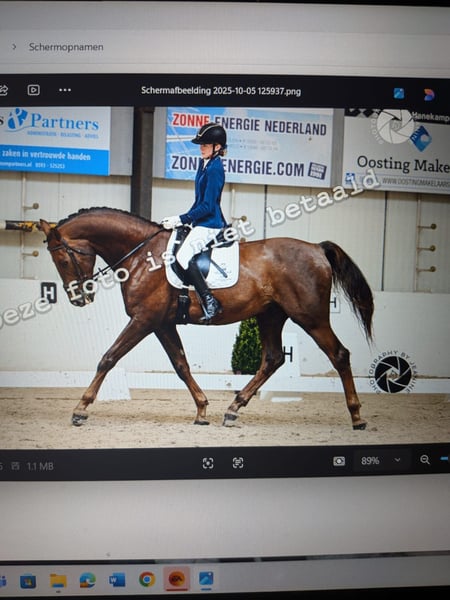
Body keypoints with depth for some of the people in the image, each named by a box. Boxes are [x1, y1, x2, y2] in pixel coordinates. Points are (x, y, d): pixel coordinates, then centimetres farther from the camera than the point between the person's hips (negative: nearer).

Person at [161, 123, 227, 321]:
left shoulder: (215, 168, -16)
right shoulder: (204, 164, 14)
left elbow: (207, 206, -19)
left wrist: (181, 219, -18)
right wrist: (183, 219, 14)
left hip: (210, 223, -11)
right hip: (201, 222, 11)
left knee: (183, 255, -26)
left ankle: (210, 301, -24)